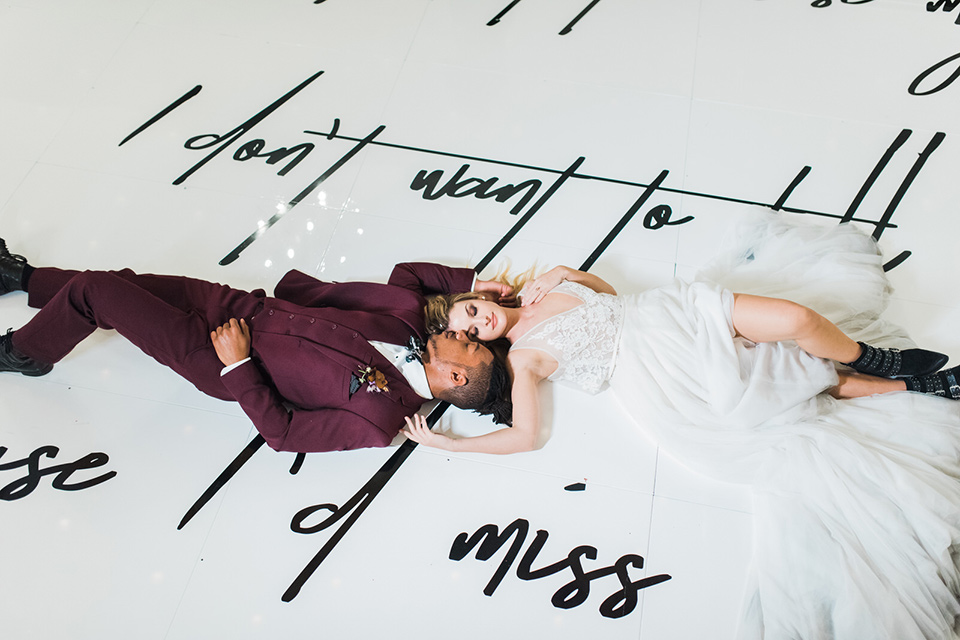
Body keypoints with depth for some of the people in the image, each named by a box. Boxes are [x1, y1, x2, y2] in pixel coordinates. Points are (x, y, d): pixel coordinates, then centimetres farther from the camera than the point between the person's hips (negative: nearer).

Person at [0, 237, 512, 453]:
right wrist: (471, 281, -2)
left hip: (218, 362, -6)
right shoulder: (410, 320, -9)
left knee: (91, 292, -3)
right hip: (247, 307, 7)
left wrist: (238, 366, -21)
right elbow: (406, 273, 10)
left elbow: (281, 433, -20)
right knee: (121, 285, 15)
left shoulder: (377, 421, -25)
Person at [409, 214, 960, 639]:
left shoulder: (543, 289, 16)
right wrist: (446, 443, -7)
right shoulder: (521, 358, 1)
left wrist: (568, 275, 9)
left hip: (664, 315, 4)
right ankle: (902, 388, 5)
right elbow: (525, 435, -5)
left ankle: (867, 358, 11)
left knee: (795, 318, -15)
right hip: (649, 372, -4)